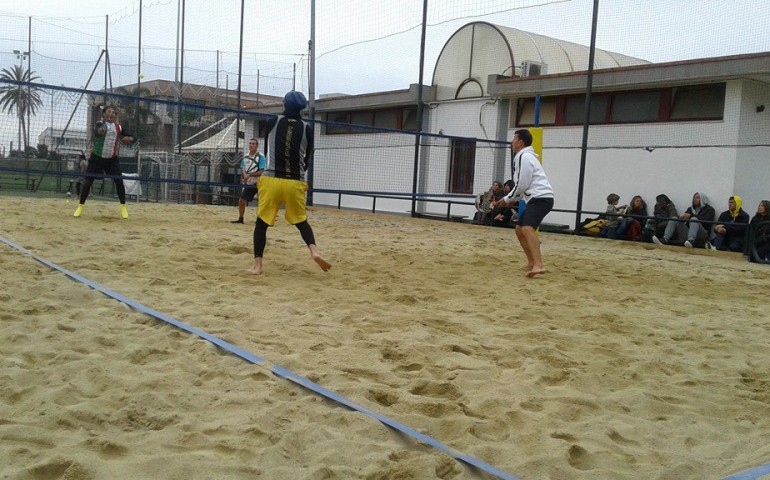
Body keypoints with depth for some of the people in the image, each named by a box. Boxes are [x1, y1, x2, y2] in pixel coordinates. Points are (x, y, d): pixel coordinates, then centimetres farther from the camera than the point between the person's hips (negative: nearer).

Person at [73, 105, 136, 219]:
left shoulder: (118, 127, 4)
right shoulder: (99, 124, -7)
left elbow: (133, 138, 6)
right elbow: (100, 131, -32)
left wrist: (129, 139, -16)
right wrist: (104, 123, -51)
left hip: (112, 159, 3)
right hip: (97, 158, -3)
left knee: (119, 182, -4)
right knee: (87, 181, -2)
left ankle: (123, 207, 10)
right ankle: (80, 206, 10)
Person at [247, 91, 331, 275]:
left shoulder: (272, 122, 3)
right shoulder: (307, 128, 3)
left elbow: (266, 151, 15)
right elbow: (307, 160, 9)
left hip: (271, 180, -1)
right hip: (295, 183, 1)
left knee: (261, 223, 8)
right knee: (301, 221, 17)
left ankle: (257, 265, 0)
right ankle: (314, 250, -7)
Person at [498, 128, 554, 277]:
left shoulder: (524, 156, -9)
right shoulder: (524, 156, 25)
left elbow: (522, 184, -13)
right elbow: (523, 184, 30)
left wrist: (508, 198, 1)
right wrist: (511, 199, 18)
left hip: (541, 198, -11)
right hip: (536, 199, 11)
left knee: (527, 228, -28)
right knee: (519, 230, 18)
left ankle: (538, 265, -41)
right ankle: (532, 263, 25)